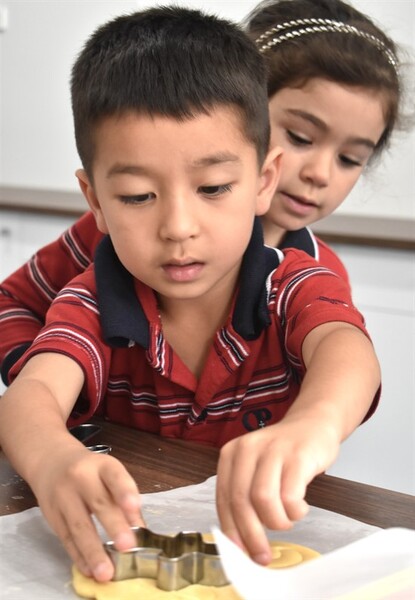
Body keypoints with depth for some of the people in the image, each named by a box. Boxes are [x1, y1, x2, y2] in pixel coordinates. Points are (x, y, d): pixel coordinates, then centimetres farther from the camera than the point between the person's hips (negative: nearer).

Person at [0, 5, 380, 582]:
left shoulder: (295, 287, -9)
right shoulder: (93, 303, -7)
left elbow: (346, 348, -30)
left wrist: (314, 425, -54)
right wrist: (53, 458, -48)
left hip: (267, 544, 0)